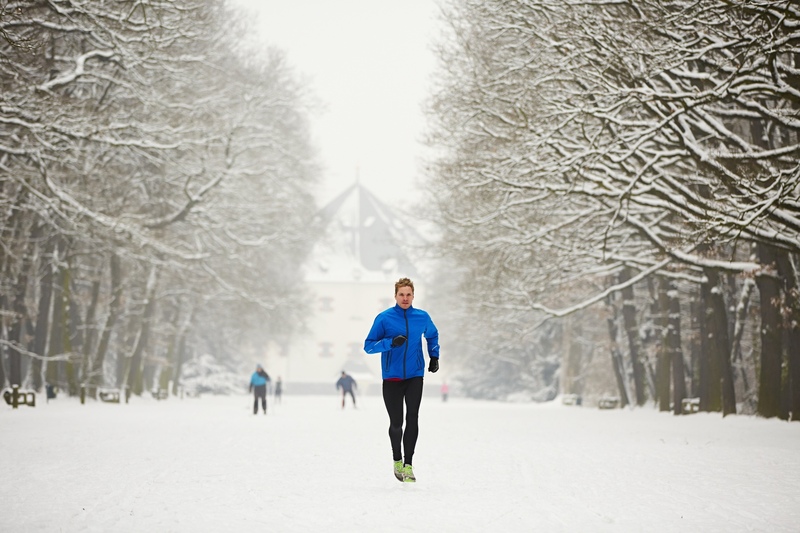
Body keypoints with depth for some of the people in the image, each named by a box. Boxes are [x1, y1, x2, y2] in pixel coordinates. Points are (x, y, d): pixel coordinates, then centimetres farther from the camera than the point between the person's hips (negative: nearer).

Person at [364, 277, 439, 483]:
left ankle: (408, 464, -7)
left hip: (415, 376, 1)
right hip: (392, 378, -1)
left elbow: (432, 335, 26)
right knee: (396, 423, 3)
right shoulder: (384, 318, -4)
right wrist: (391, 342, -21)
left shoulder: (422, 317, 5)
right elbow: (368, 346, -6)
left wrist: (434, 357, 16)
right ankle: (397, 460, 27)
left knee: (412, 418, -12)